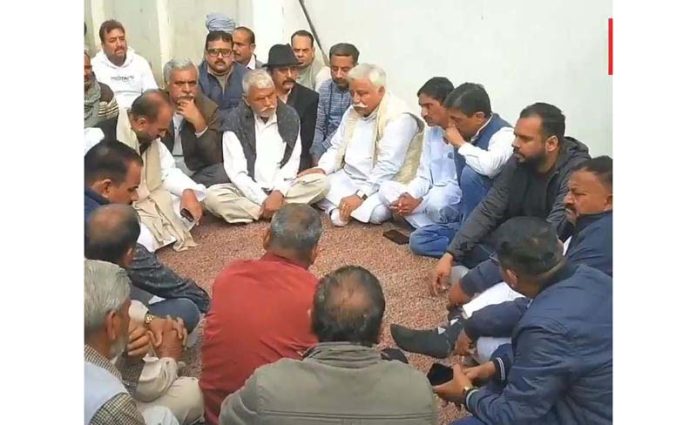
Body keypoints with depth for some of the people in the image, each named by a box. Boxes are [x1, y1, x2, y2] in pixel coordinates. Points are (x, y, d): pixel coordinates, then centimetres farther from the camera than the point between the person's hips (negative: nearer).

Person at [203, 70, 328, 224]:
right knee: (213, 196, -30)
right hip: (249, 192, -1)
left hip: (281, 189, 2)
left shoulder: (290, 117, 0)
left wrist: (278, 192, -18)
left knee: (321, 182, -22)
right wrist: (263, 199, -22)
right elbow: (236, 172, -12)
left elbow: (292, 162, -2)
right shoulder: (235, 124, -7)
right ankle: (282, 210, -23)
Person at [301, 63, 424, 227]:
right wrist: (322, 168, -6)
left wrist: (360, 196, -30)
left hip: (383, 186, -6)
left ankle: (337, 207, -11)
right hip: (348, 178, 6)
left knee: (375, 212, -35)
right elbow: (337, 148, 14)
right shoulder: (353, 111, 8)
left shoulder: (399, 117, -19)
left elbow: (387, 167, -26)